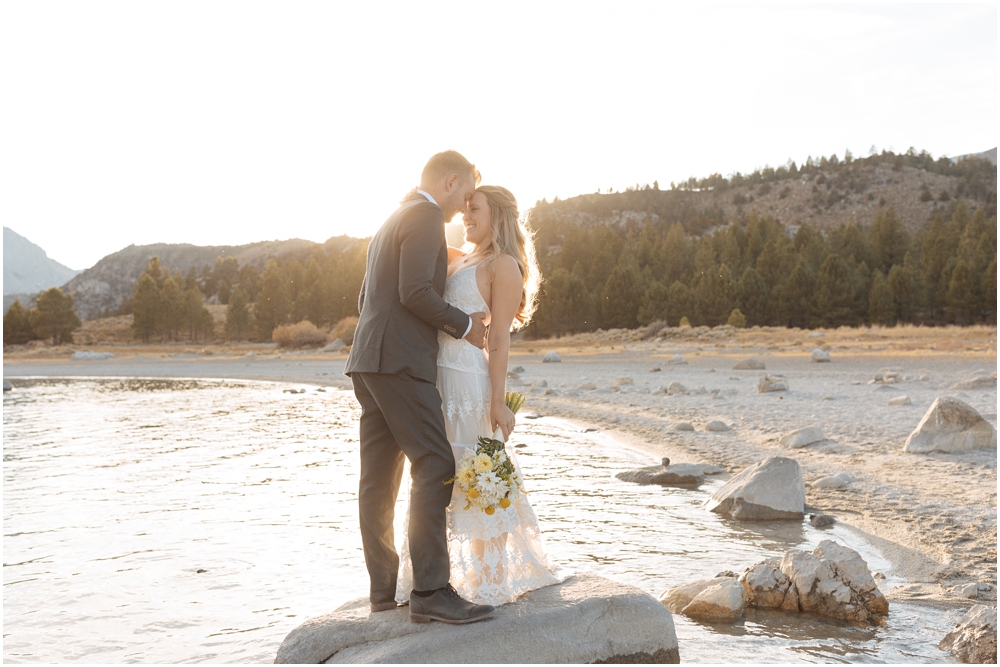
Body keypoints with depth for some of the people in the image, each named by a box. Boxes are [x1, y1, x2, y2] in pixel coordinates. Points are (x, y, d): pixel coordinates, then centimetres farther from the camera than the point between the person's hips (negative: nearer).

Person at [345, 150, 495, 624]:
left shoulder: (391, 221, 24)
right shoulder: (426, 217, -6)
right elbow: (415, 291, -18)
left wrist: (440, 323, 28)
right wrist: (463, 325, -6)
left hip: (369, 362, 10)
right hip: (400, 361, -10)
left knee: (380, 477, 9)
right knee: (435, 466, -12)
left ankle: (383, 588, 14)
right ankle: (430, 592, -16)